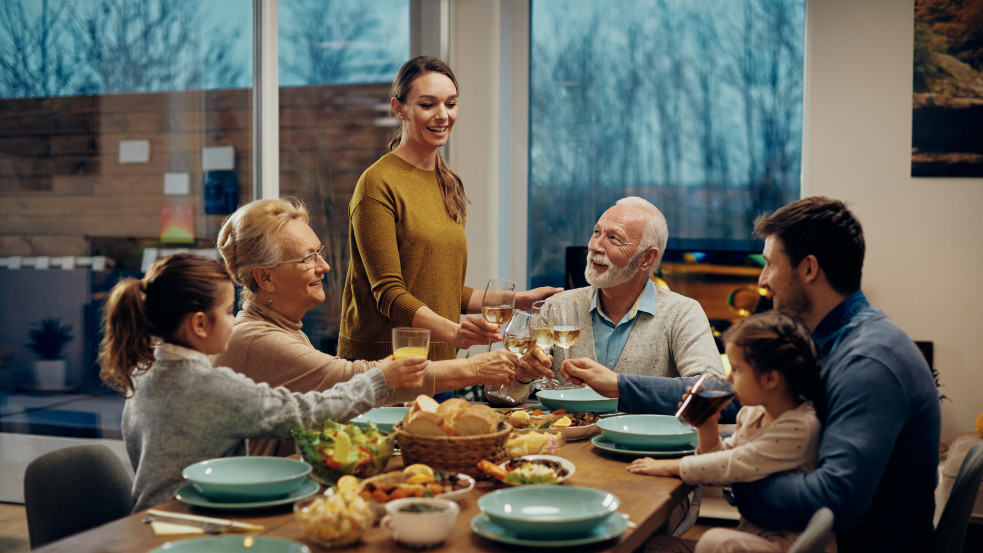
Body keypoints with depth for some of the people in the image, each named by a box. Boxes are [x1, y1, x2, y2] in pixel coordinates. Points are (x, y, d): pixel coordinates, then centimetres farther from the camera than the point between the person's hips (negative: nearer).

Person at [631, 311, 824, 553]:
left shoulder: (799, 427, -22)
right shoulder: (752, 413, 7)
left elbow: (735, 465, -23)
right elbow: (725, 456, 19)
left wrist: (670, 467, -16)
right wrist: (707, 428, 0)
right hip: (747, 530, 9)